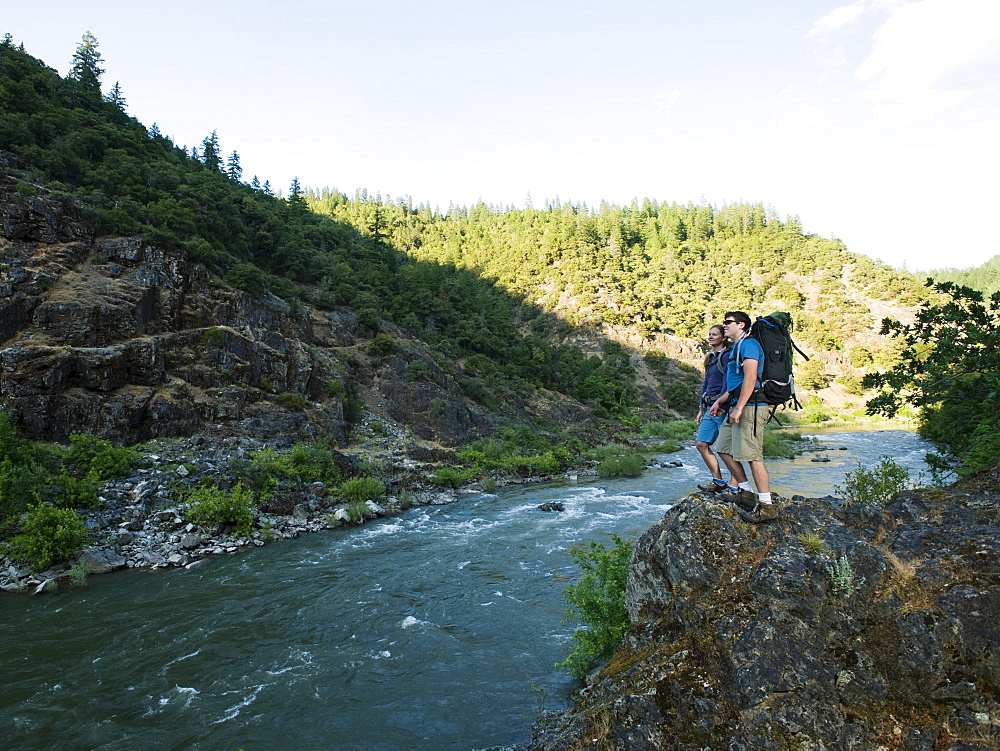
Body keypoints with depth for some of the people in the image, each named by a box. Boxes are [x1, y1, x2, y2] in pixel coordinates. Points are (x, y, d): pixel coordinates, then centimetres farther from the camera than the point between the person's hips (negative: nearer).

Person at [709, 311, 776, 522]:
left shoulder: (748, 344, -9)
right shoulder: (736, 347, 22)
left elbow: (750, 378, -20)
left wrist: (739, 408, -23)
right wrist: (720, 401, 27)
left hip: (750, 407, -11)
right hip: (738, 407, 11)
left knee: (752, 455, -11)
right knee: (724, 448, 12)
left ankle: (767, 506, -6)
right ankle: (745, 491, 19)